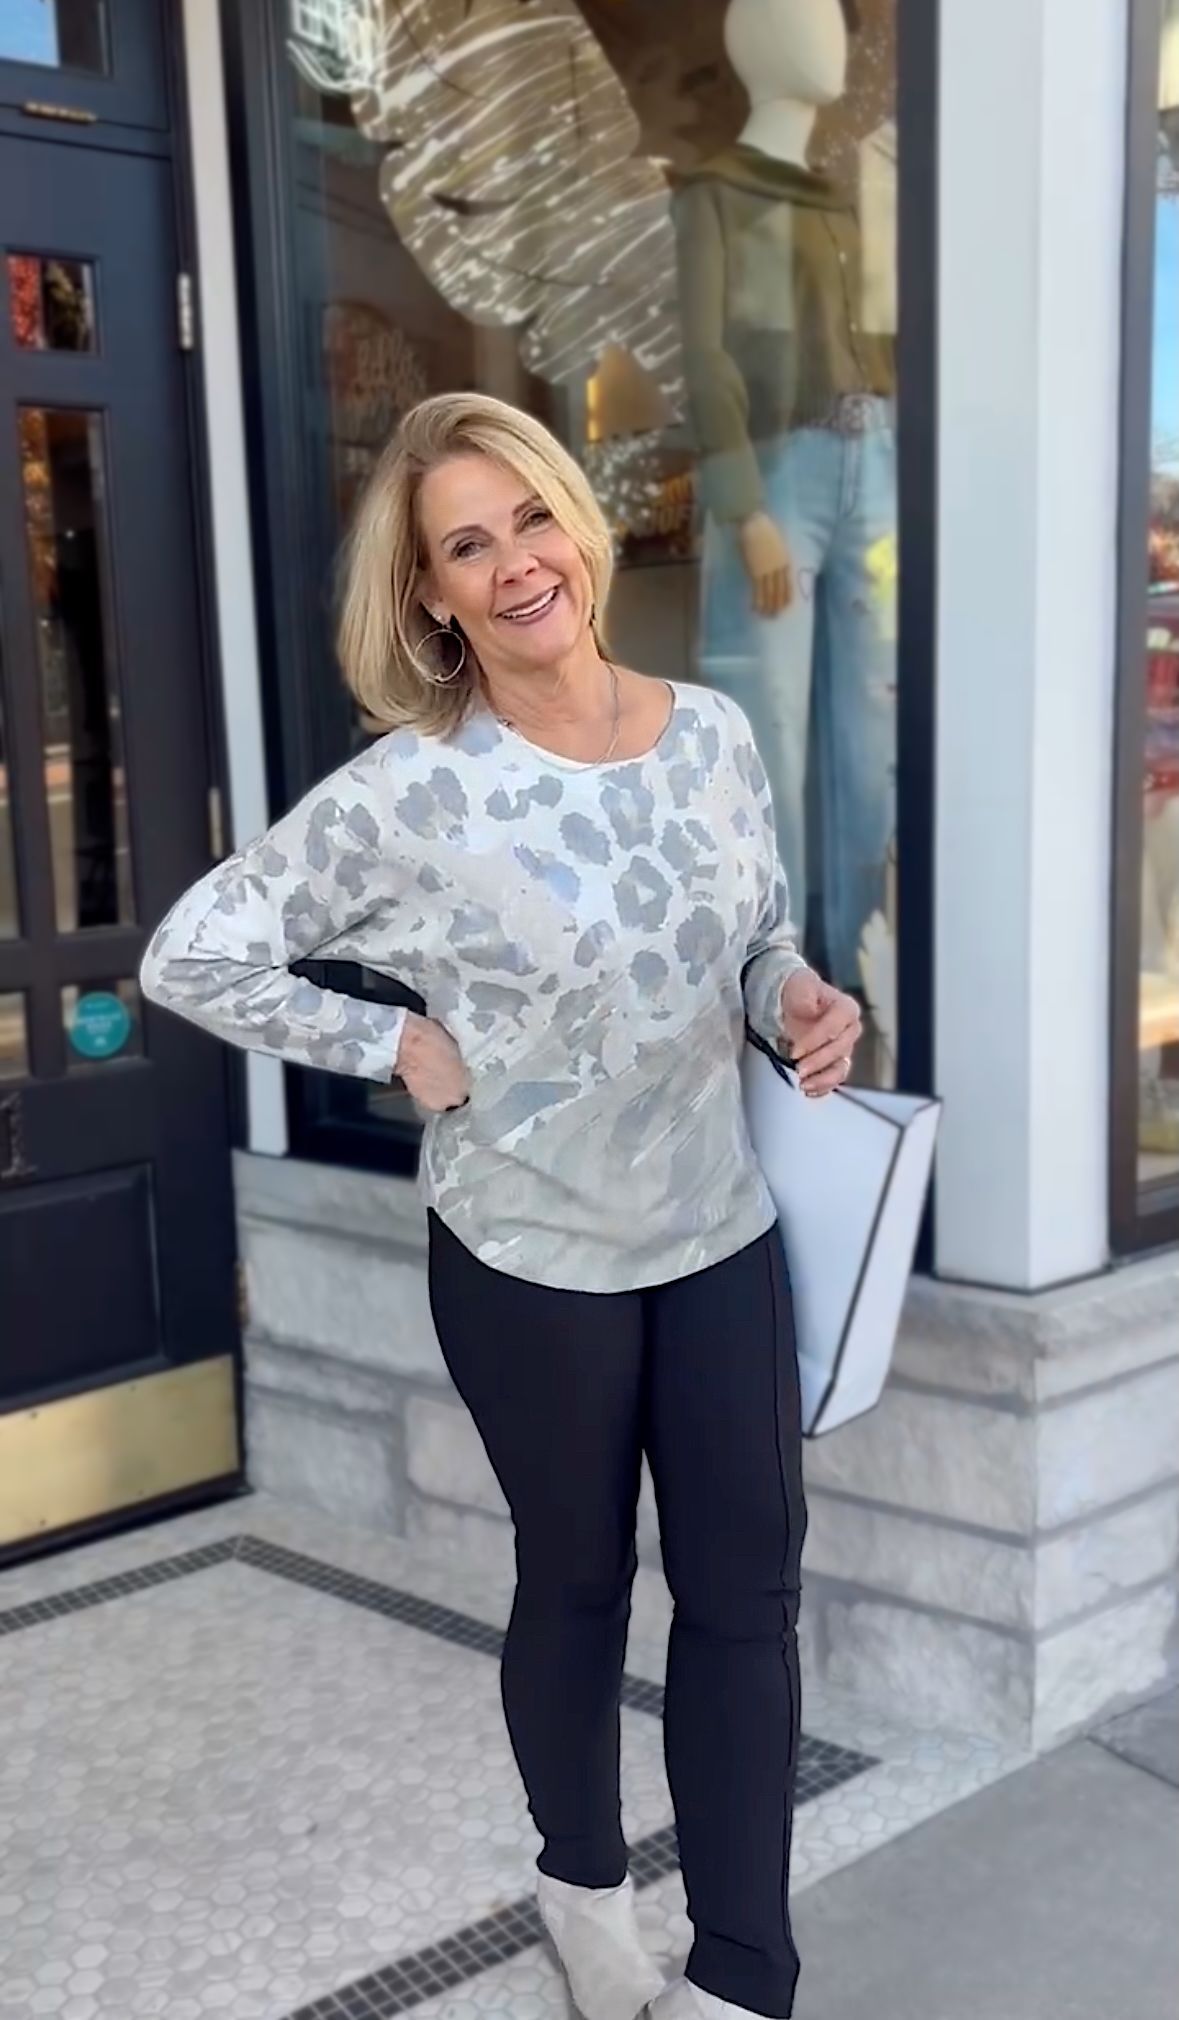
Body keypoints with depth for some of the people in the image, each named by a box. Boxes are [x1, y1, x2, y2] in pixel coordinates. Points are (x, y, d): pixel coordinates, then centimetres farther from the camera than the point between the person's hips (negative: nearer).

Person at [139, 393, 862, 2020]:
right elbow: (189, 955, -13)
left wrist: (801, 1001, -11)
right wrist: (402, 1046, -15)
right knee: (576, 1583, 16)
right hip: (533, 1258, -4)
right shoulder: (405, 795, -17)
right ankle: (583, 1884, 43)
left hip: (724, 1233, 4)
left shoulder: (711, 730, -4)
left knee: (748, 1590, 8)